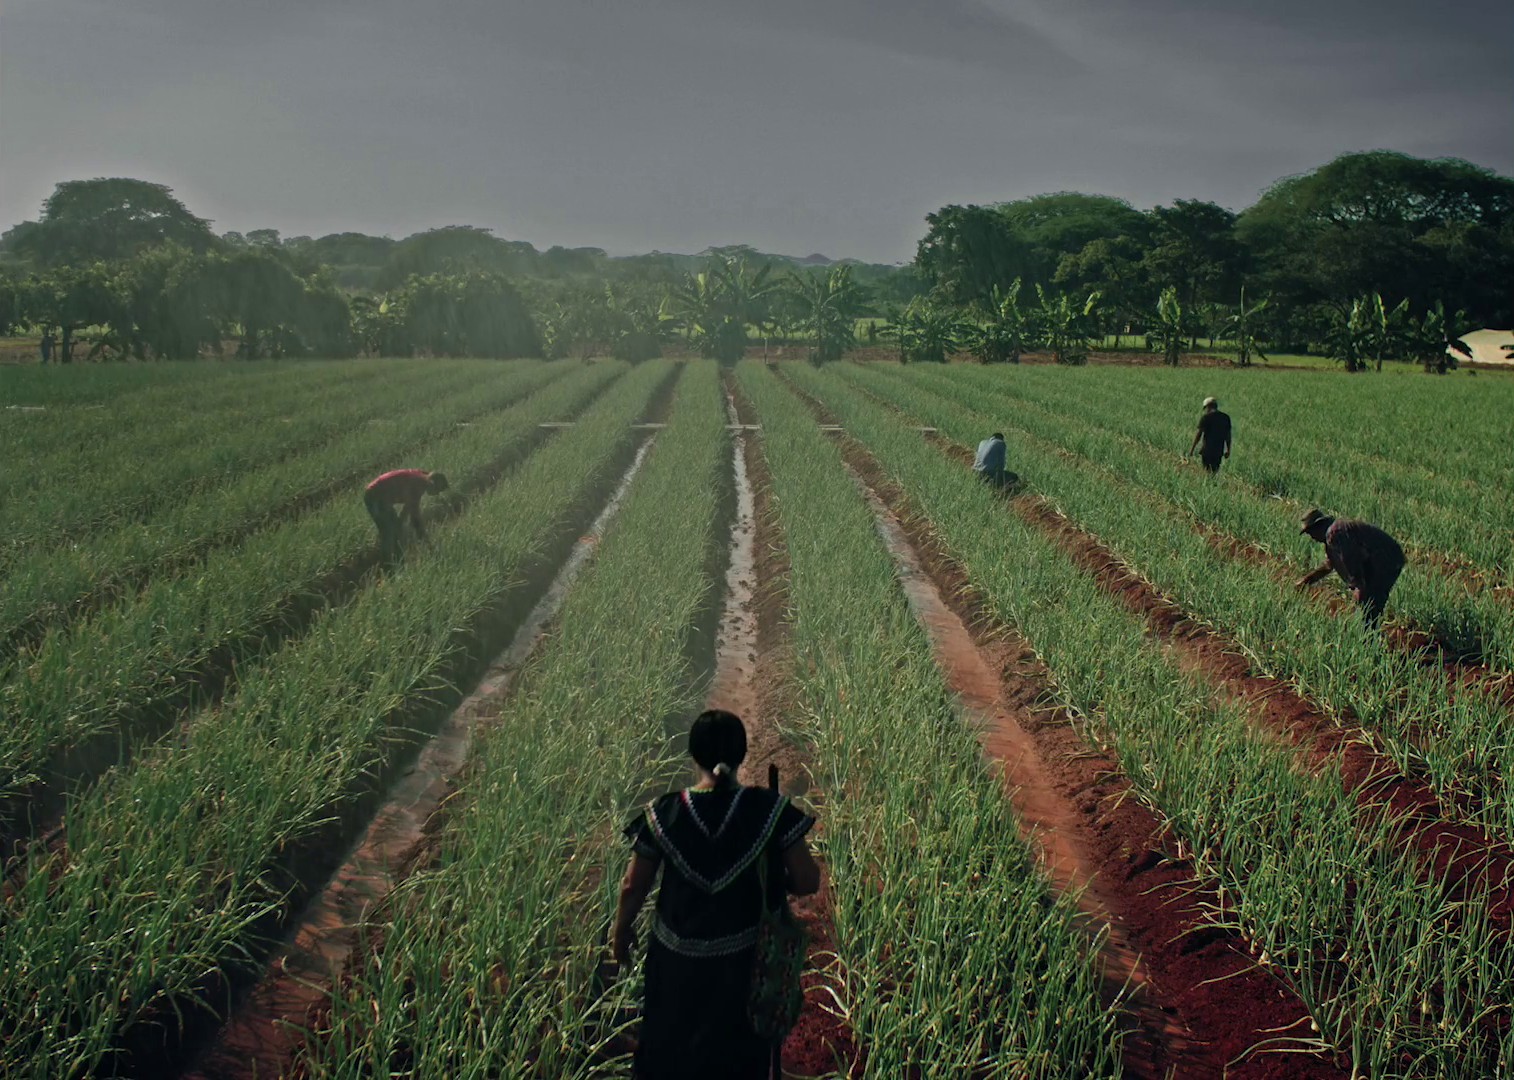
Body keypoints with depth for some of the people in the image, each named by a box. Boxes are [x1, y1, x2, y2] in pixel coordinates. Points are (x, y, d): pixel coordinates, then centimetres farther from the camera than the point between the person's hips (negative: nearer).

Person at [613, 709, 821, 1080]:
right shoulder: (769, 809, -18)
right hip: (744, 963, 0)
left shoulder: (664, 813, -16)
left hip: (678, 959, 1)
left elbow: (633, 887, -7)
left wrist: (621, 931, 12)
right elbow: (808, 882, -13)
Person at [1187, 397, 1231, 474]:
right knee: (1215, 470, 11)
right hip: (1219, 450, 5)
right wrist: (1228, 450, 19)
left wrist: (1192, 448, -3)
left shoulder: (1205, 417, -7)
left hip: (1207, 450, -5)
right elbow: (1228, 435, 12)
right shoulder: (1225, 417, 9)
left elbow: (1198, 434, -8)